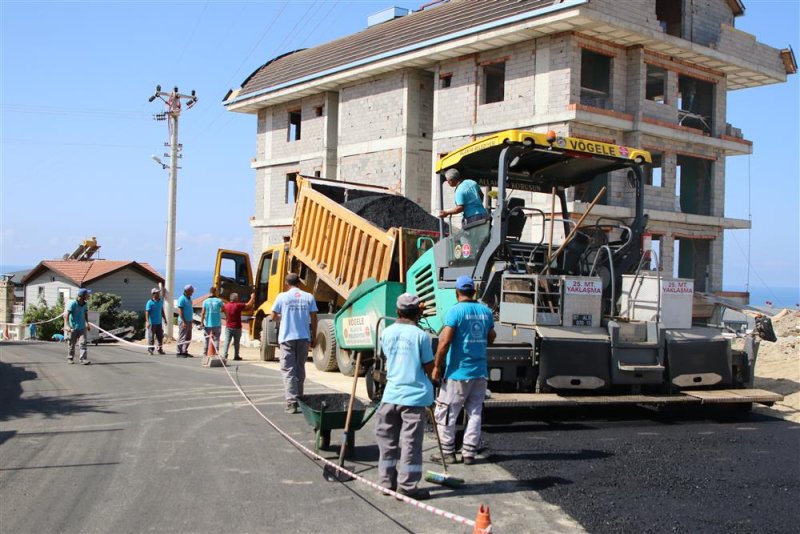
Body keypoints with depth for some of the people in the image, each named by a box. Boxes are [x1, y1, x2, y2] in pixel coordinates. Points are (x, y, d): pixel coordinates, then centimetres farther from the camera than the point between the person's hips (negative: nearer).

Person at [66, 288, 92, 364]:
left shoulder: (85, 304, 4)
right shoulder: (73, 304, -13)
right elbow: (67, 315, -13)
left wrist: (87, 324, 13)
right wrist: (68, 327, -20)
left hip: (82, 328, 4)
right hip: (73, 328, -4)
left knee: (83, 343, -8)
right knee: (72, 344, 9)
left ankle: (84, 359, -12)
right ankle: (70, 358, 26)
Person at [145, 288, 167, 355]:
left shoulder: (161, 302, 9)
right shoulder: (150, 302, -10)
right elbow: (147, 312, -14)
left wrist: (165, 319, 21)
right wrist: (147, 322, -21)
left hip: (159, 322, 6)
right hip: (152, 323, -6)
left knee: (160, 337, 7)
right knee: (151, 337, -1)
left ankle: (160, 349, 15)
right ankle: (150, 349, 7)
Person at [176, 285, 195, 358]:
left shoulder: (189, 299, 16)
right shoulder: (182, 299, -11)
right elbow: (180, 311, -16)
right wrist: (183, 322, -21)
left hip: (189, 321, 9)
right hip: (183, 321, -9)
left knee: (188, 338, 11)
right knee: (182, 338, -6)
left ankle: (184, 352, 17)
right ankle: (179, 352, -2)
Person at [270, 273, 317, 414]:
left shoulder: (282, 297, -3)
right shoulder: (308, 297, 1)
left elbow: (274, 317, 3)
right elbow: (313, 319, 1)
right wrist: (313, 338, 10)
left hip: (287, 338, -2)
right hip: (304, 338, 2)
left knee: (288, 370, -1)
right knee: (300, 369, 18)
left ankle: (292, 403, -11)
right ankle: (299, 398, 28)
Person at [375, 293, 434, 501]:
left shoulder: (387, 333, 2)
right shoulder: (421, 335, -11)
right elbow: (428, 367, -5)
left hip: (391, 394, 4)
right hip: (414, 395, -4)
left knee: (388, 439, 15)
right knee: (411, 442, 1)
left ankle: (388, 481, 22)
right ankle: (407, 486, 2)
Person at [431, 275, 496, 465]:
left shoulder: (455, 311, -11)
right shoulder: (486, 311, 6)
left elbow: (445, 341, -17)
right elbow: (491, 338, 15)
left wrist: (437, 366, -10)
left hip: (458, 373, -6)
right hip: (480, 372, 6)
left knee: (446, 413, 5)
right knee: (474, 413, 12)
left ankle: (448, 453, 8)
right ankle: (469, 453, 12)